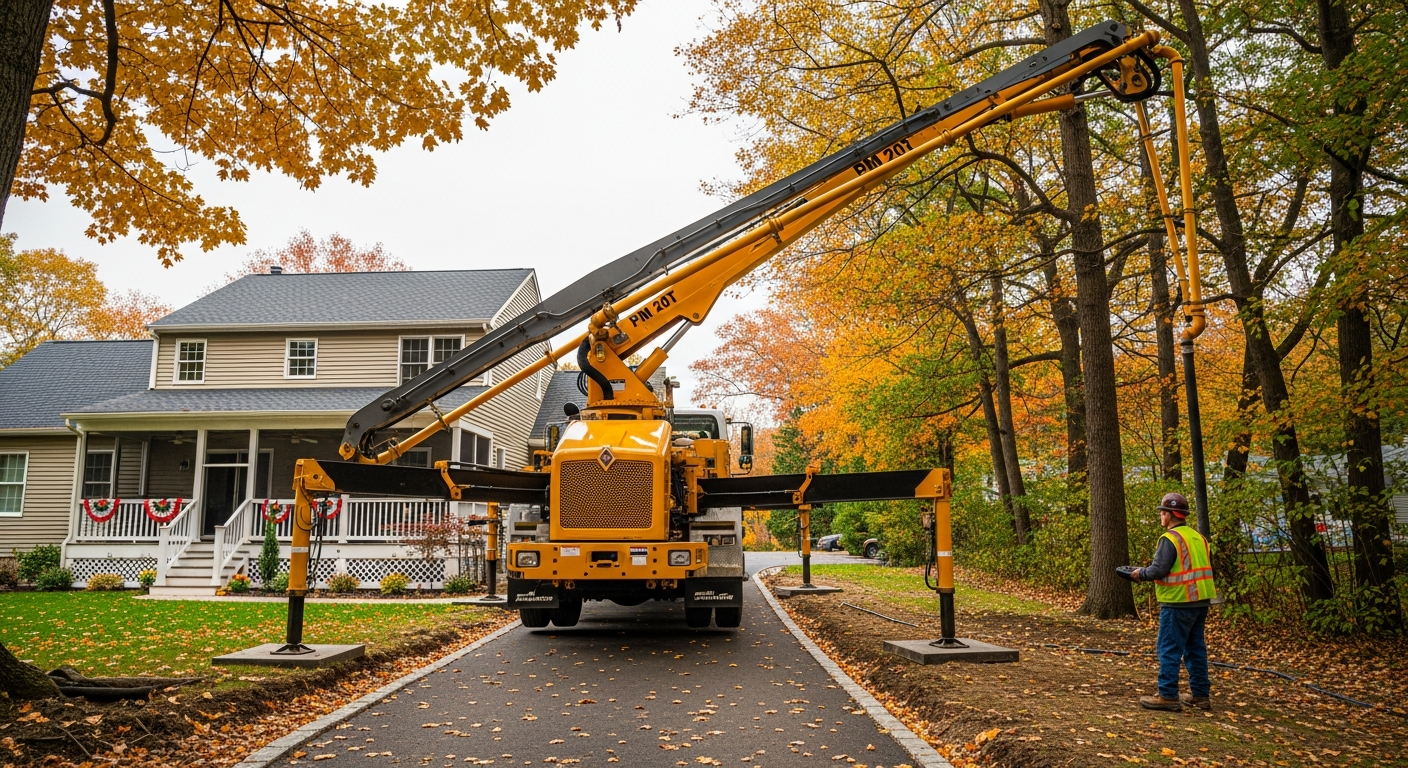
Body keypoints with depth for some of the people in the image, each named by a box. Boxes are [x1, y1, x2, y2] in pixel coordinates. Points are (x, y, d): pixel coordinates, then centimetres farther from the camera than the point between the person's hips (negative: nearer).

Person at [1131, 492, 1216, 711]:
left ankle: (1168, 696, -2)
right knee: (1195, 648, 15)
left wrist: (1140, 574, -2)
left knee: (1170, 649, -3)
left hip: (1178, 603, -8)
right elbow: (1207, 567, 17)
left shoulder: (1170, 539, -14)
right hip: (1200, 602, 8)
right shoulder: (1198, 537, 12)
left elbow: (1158, 570, -19)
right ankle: (1201, 694, 20)